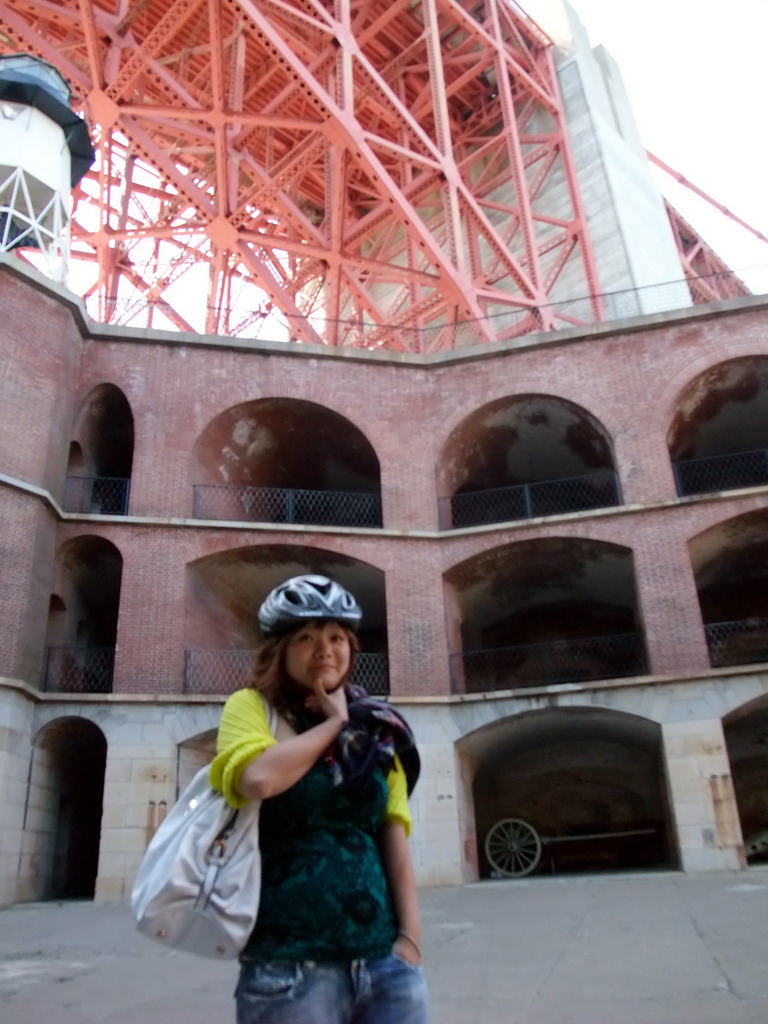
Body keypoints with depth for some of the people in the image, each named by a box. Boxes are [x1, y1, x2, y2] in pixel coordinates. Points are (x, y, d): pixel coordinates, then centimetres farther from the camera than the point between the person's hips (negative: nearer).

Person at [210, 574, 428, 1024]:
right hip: (291, 964, -4)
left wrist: (410, 938, -2)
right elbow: (259, 779, -21)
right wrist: (334, 723, -7)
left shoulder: (377, 729, 11)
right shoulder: (252, 706, -1)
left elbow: (396, 837, 7)